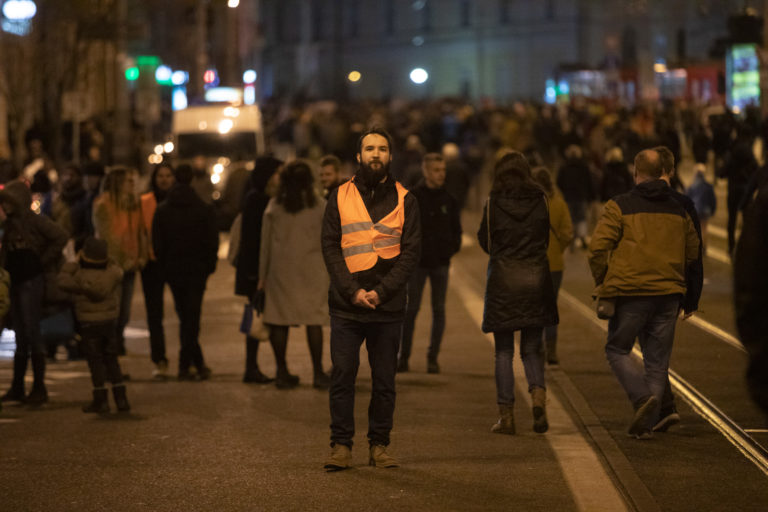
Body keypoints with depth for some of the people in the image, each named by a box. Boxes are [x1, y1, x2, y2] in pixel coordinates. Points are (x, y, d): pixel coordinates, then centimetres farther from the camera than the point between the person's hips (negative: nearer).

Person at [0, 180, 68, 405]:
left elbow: (60, 237, -19)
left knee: (31, 333, -6)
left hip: (32, 281, -8)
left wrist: (43, 260, -13)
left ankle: (39, 388, -1)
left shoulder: (34, 220, -11)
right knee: (20, 336, 11)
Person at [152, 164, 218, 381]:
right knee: (192, 317, 0)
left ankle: (198, 364, 15)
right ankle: (185, 365, -6)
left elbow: (157, 244, 0)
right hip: (197, 269, -2)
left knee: (185, 316, 12)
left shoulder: (162, 210, 0)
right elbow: (212, 242, -5)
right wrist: (209, 265, 7)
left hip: (173, 269, 2)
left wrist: (165, 267, 10)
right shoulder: (204, 210, -6)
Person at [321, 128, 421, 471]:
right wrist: (353, 291, -10)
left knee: (384, 380, 4)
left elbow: (410, 252, 0)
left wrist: (381, 291, -11)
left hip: (388, 306, 0)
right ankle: (341, 446, 3)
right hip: (346, 305, 0)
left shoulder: (404, 200, 6)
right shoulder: (340, 197, 7)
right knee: (342, 377, -3)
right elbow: (330, 247, 2)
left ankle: (379, 445, 13)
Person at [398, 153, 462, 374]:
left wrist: (453, 246, -1)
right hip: (418, 262, -2)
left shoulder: (449, 198, 6)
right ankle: (403, 356, 5)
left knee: (439, 310, 2)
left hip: (441, 263, 2)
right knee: (411, 308, -2)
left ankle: (433, 357, 9)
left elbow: (456, 229, 13)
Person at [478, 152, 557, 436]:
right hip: (536, 278, 2)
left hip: (503, 279, -2)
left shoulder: (494, 203, -4)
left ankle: (506, 415, 3)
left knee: (504, 351, 6)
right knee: (532, 348, 12)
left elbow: (485, 242, 6)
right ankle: (538, 394, -14)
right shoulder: (540, 200, 2)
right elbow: (546, 239, 12)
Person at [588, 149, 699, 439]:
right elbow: (692, 252, 16)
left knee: (617, 350, 9)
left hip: (629, 293, -4)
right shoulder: (678, 210, 8)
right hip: (669, 294, 4)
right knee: (657, 360, 9)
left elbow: (598, 247, -12)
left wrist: (601, 281, 3)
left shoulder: (620, 206, -7)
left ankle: (642, 396, -14)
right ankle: (646, 423, 7)